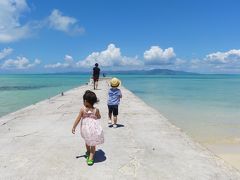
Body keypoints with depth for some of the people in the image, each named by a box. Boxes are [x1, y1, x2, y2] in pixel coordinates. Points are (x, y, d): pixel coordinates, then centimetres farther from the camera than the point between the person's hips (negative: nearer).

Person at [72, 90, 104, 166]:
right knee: (93, 143, 12)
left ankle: (88, 152, 49)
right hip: (94, 129, -1)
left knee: (87, 140, 28)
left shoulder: (82, 109, -15)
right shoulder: (96, 110, -12)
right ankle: (91, 158, 7)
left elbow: (78, 119, -9)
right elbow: (99, 117, 5)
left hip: (86, 128, 1)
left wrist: (73, 127, 1)